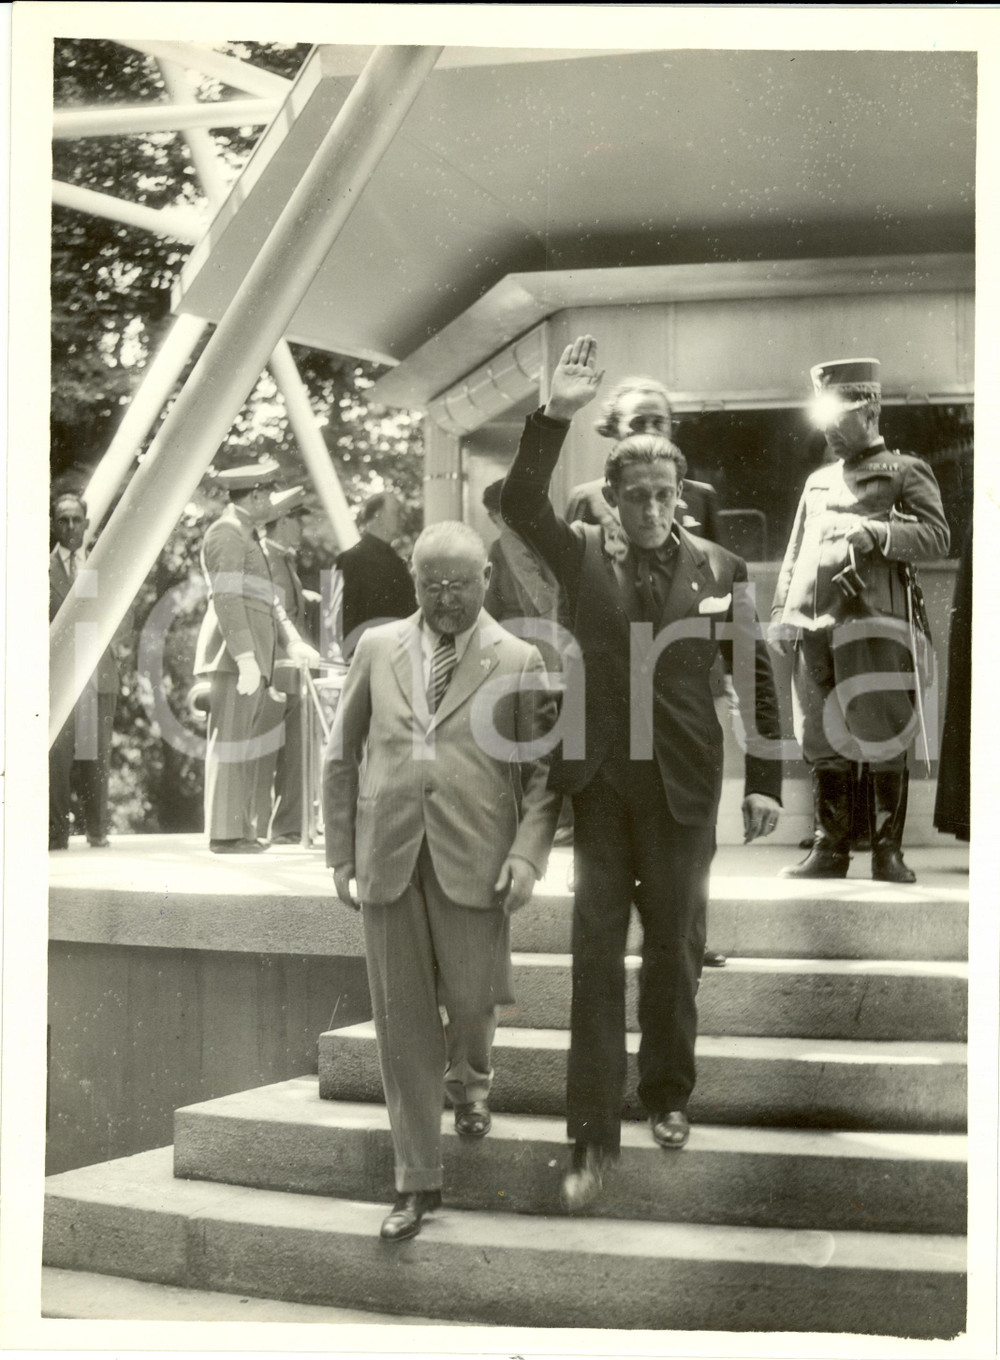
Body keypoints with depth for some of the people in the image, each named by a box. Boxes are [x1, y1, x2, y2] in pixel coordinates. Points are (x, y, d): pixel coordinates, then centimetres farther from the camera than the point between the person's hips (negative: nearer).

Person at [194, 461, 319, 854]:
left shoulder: (247, 534, 23)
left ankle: (242, 829, 16)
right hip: (233, 655, -11)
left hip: (253, 655, 11)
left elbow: (264, 596, 26)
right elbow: (227, 600, -19)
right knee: (229, 744, -9)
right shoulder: (226, 535, -10)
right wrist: (245, 659, -25)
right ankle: (225, 834, -9)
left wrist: (292, 640, 16)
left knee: (249, 746, 12)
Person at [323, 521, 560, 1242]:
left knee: (472, 997, 0)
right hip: (387, 857, 2)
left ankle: (469, 1077, 39)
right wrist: (341, 852, 9)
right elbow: (343, 755, 13)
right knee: (404, 1018, 4)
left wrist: (528, 853, -10)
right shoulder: (377, 648, 9)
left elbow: (542, 770, 3)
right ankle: (419, 1181, 14)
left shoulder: (518, 660, 3)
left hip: (474, 859, -2)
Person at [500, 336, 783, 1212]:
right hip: (602, 785, 0)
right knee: (596, 953, 0)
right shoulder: (586, 558, 3)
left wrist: (766, 782, 0)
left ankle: (669, 1095, 32)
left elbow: (757, 677, 4)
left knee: (674, 949, 11)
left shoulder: (719, 568, 2)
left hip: (682, 788, 0)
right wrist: (557, 415, -21)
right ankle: (594, 1137, 4)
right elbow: (521, 503, -12)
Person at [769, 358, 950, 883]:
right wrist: (781, 612, 9)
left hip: (874, 623, -5)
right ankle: (829, 850, 9)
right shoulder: (817, 482, 23)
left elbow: (937, 536, -5)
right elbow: (794, 553, 21)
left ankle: (888, 853, 1)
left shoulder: (906, 472, 7)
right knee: (823, 744, 4)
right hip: (814, 624, 5)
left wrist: (875, 533, -18)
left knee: (882, 740, -5)